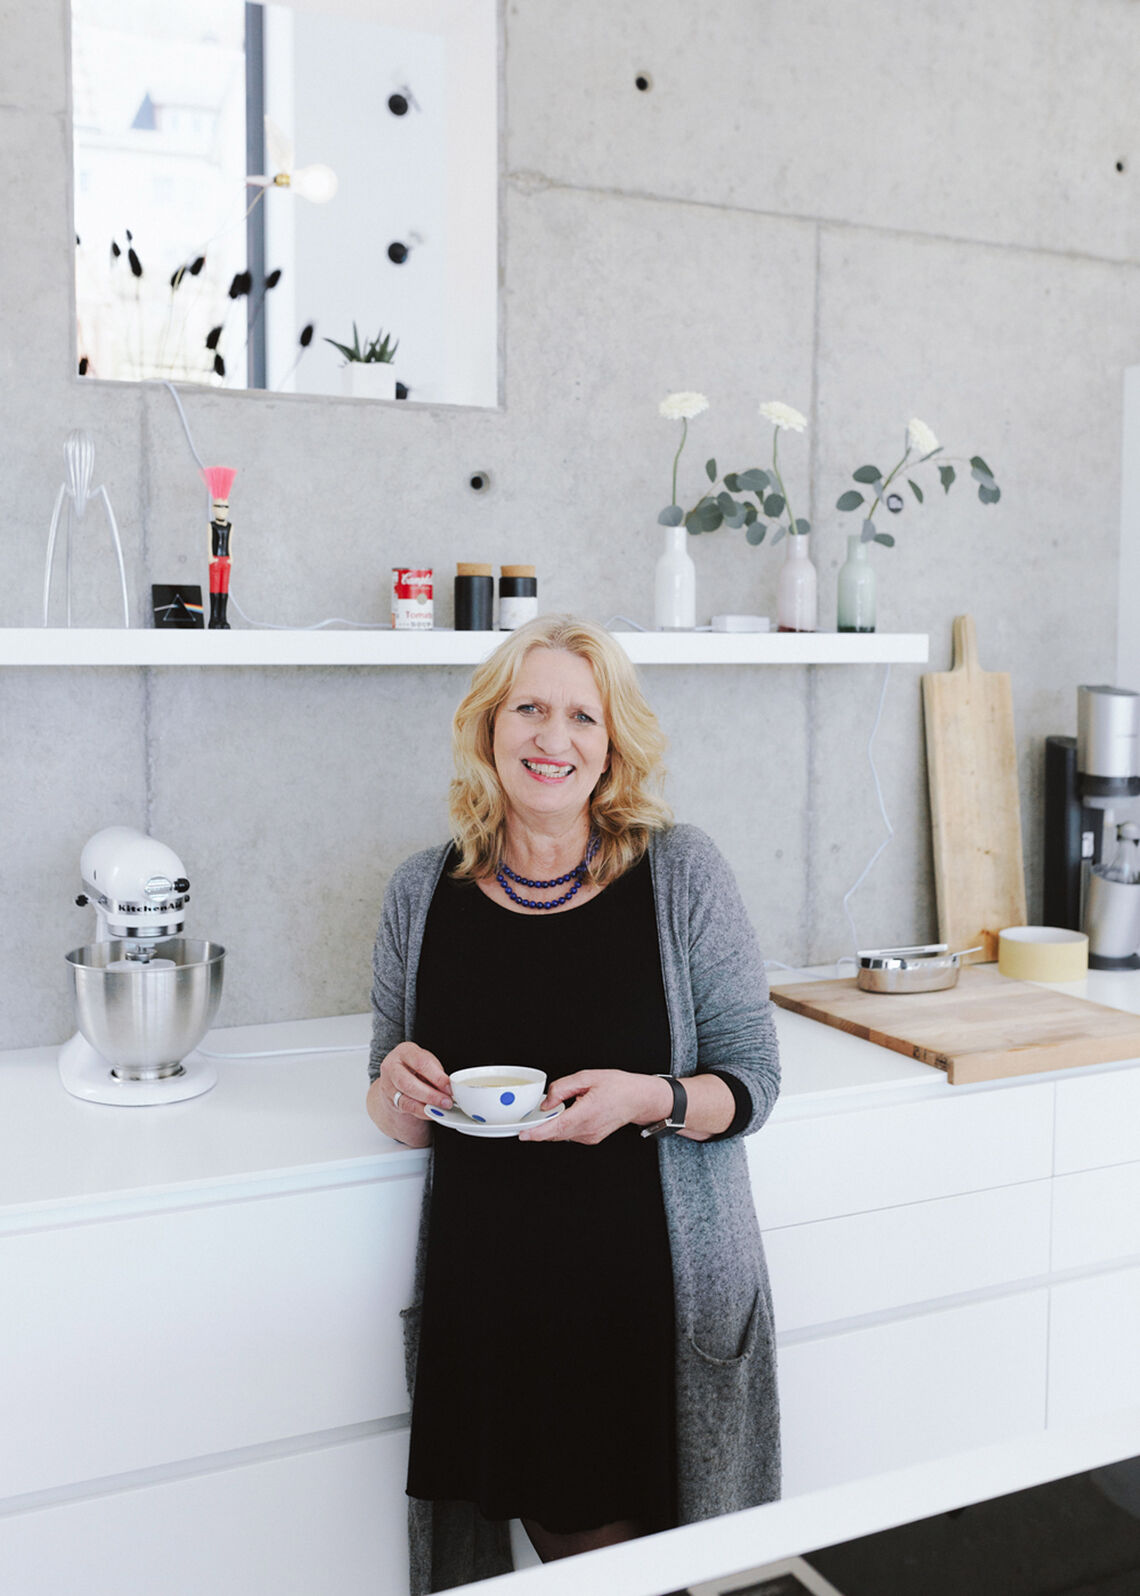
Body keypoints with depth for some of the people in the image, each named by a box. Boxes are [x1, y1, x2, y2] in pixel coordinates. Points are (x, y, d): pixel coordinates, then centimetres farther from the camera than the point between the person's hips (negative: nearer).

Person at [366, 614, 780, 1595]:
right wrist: (399, 1090, -13)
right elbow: (400, 1121, 10)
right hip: (487, 1287, 2)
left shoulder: (681, 873, -7)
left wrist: (649, 1101, -22)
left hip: (657, 1285, -1)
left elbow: (753, 1080, -3)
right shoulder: (423, 895, 0)